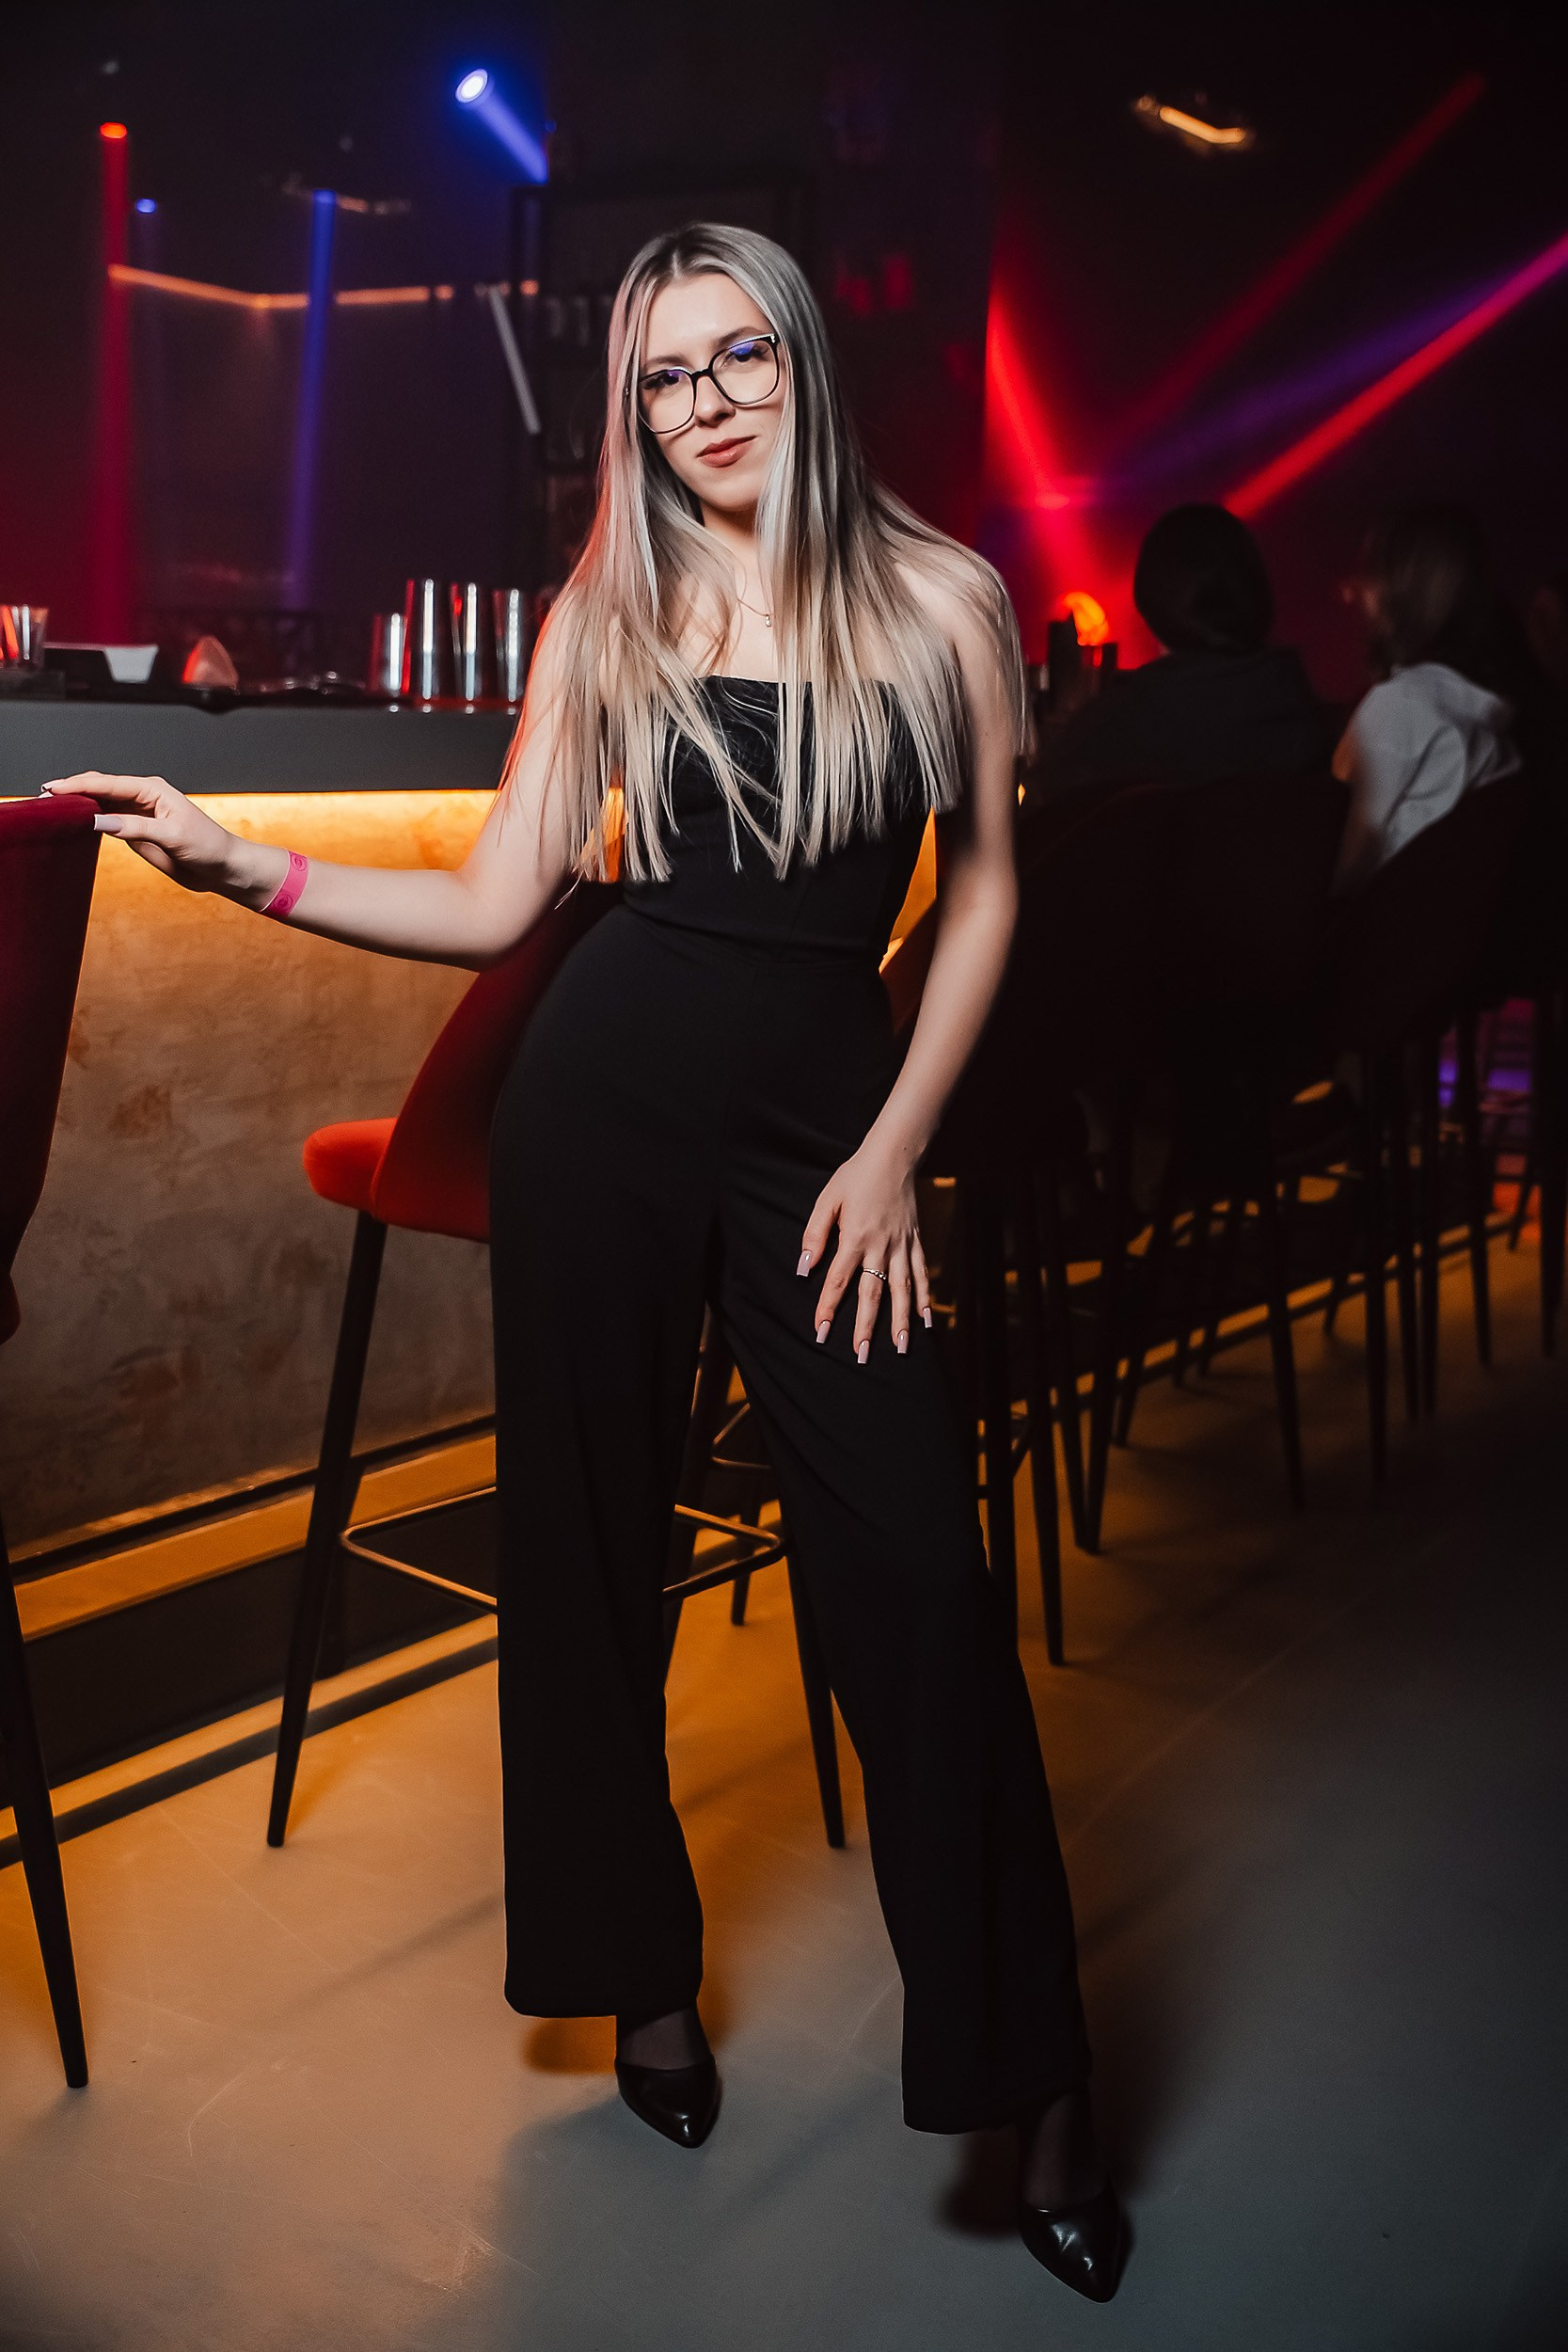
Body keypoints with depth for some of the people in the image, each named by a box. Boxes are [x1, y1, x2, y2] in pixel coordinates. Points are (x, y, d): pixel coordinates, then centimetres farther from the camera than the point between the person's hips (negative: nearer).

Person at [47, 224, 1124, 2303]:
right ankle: (645, 1974, 30)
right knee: (593, 1538, 8)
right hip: (606, 1098, 2)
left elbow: (985, 888, 5)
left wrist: (894, 1153, -1)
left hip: (826, 1115, -1)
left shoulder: (939, 596, 2)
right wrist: (247, 866, -7)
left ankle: (1034, 2085, 10)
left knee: (917, 1569, -6)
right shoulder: (607, 615, 5)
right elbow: (492, 907, 4)